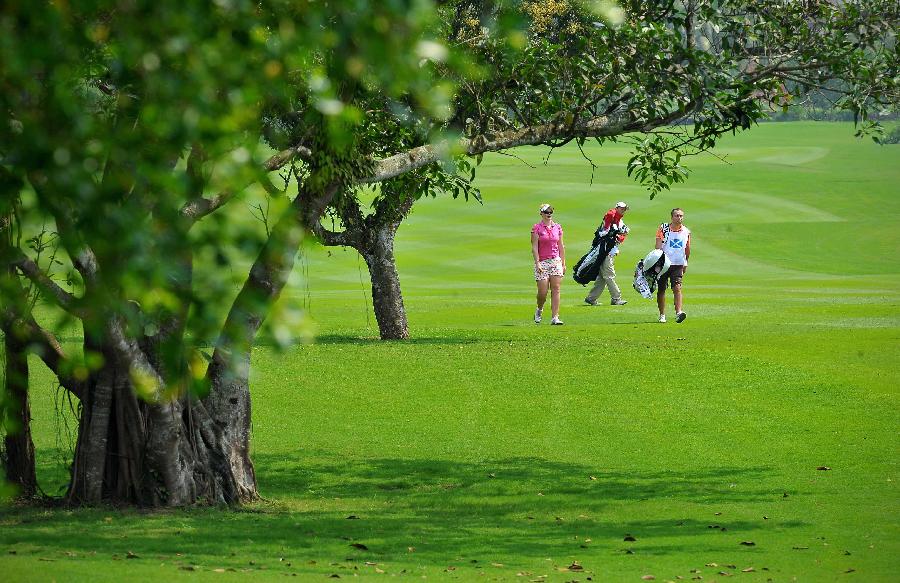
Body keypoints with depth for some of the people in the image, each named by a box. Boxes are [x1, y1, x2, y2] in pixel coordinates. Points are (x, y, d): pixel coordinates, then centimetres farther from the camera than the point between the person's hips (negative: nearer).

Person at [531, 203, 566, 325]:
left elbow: (561, 246, 13)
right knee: (542, 291, -5)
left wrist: (563, 263, 10)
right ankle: (539, 309, 26)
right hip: (542, 262, -3)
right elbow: (534, 247, -6)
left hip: (556, 260, 3)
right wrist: (537, 263, -14)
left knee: (556, 289, -4)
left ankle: (555, 317, -5)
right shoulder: (537, 228, -3)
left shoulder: (557, 227, 9)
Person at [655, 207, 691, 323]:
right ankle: (662, 315, 17)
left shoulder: (686, 231, 6)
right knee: (661, 290, 5)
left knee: (677, 288, -16)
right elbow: (658, 246, -11)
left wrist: (685, 264, 23)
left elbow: (687, 249, 18)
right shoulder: (663, 229, -4)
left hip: (678, 265, 1)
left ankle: (679, 312, -27)